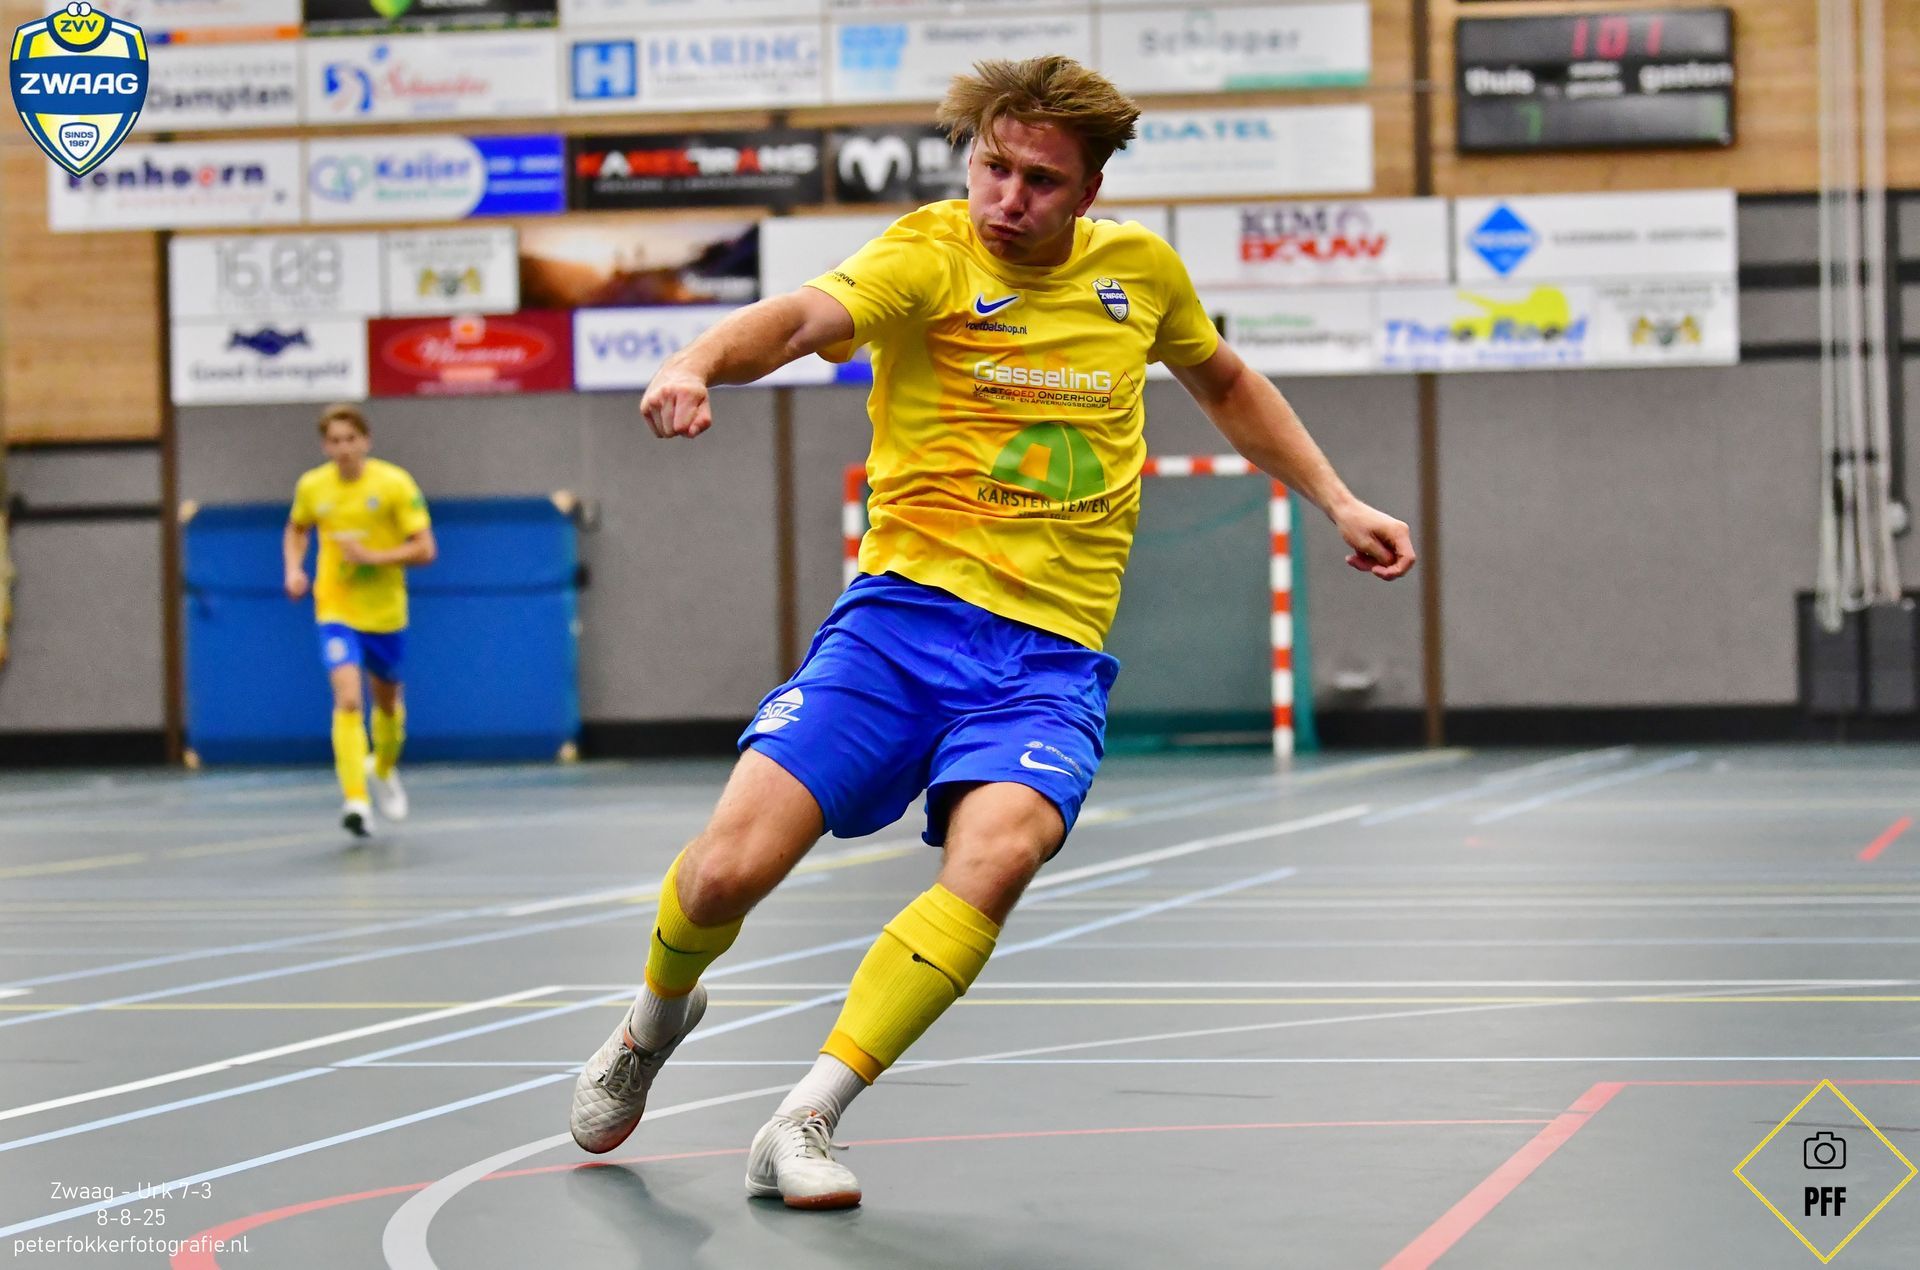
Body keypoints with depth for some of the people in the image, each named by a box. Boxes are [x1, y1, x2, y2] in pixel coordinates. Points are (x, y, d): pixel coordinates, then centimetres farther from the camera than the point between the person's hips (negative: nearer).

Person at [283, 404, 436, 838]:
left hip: (385, 611, 0)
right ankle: (355, 801, -24)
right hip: (336, 611, 0)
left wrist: (371, 556, -23)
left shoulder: (394, 484, -11)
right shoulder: (312, 486, -3)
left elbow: (424, 550, -13)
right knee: (347, 699, -20)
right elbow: (296, 530, 19)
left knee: (387, 700, 19)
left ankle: (383, 769, 49)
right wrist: (294, 570, 1)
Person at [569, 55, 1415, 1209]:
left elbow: (1225, 384, 32)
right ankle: (655, 1023, 24)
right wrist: (703, 360, -48)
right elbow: (809, 316, -27)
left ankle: (804, 1124, -18)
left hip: (1052, 656, 2)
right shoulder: (930, 255, -5)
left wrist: (1337, 501, 27)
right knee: (731, 865, -14)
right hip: (906, 614, -2)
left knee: (997, 854, -29)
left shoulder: (1141, 268, 10)